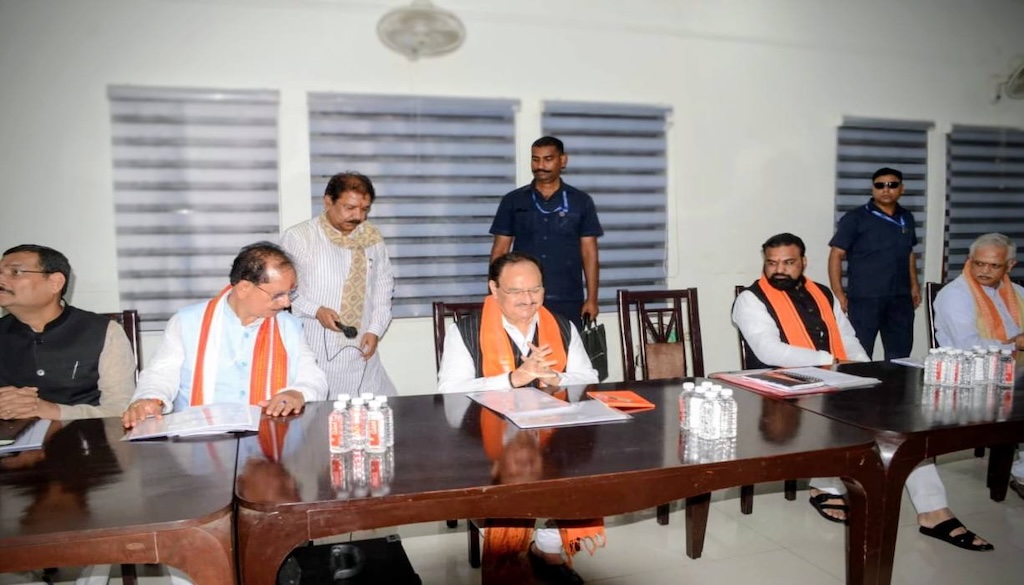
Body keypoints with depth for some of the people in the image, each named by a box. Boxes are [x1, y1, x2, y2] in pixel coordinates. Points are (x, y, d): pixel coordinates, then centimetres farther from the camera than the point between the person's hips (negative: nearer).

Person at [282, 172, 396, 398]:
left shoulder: (372, 237, 6)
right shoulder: (299, 237, -6)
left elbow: (384, 286, 13)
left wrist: (375, 329, 3)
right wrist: (316, 310, -14)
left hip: (361, 353, 4)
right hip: (314, 354, -3)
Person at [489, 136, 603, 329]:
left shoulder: (581, 201, 5)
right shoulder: (513, 201, 6)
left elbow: (589, 252, 5)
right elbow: (500, 251, 6)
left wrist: (592, 299, -1)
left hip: (568, 301, 0)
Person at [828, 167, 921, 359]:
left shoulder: (906, 218, 12)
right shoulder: (855, 218, -5)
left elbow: (909, 254, 23)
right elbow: (836, 255, -7)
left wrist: (914, 285, 17)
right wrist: (838, 293, -14)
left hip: (900, 299, 5)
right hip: (864, 298, -5)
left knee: (900, 356, 13)